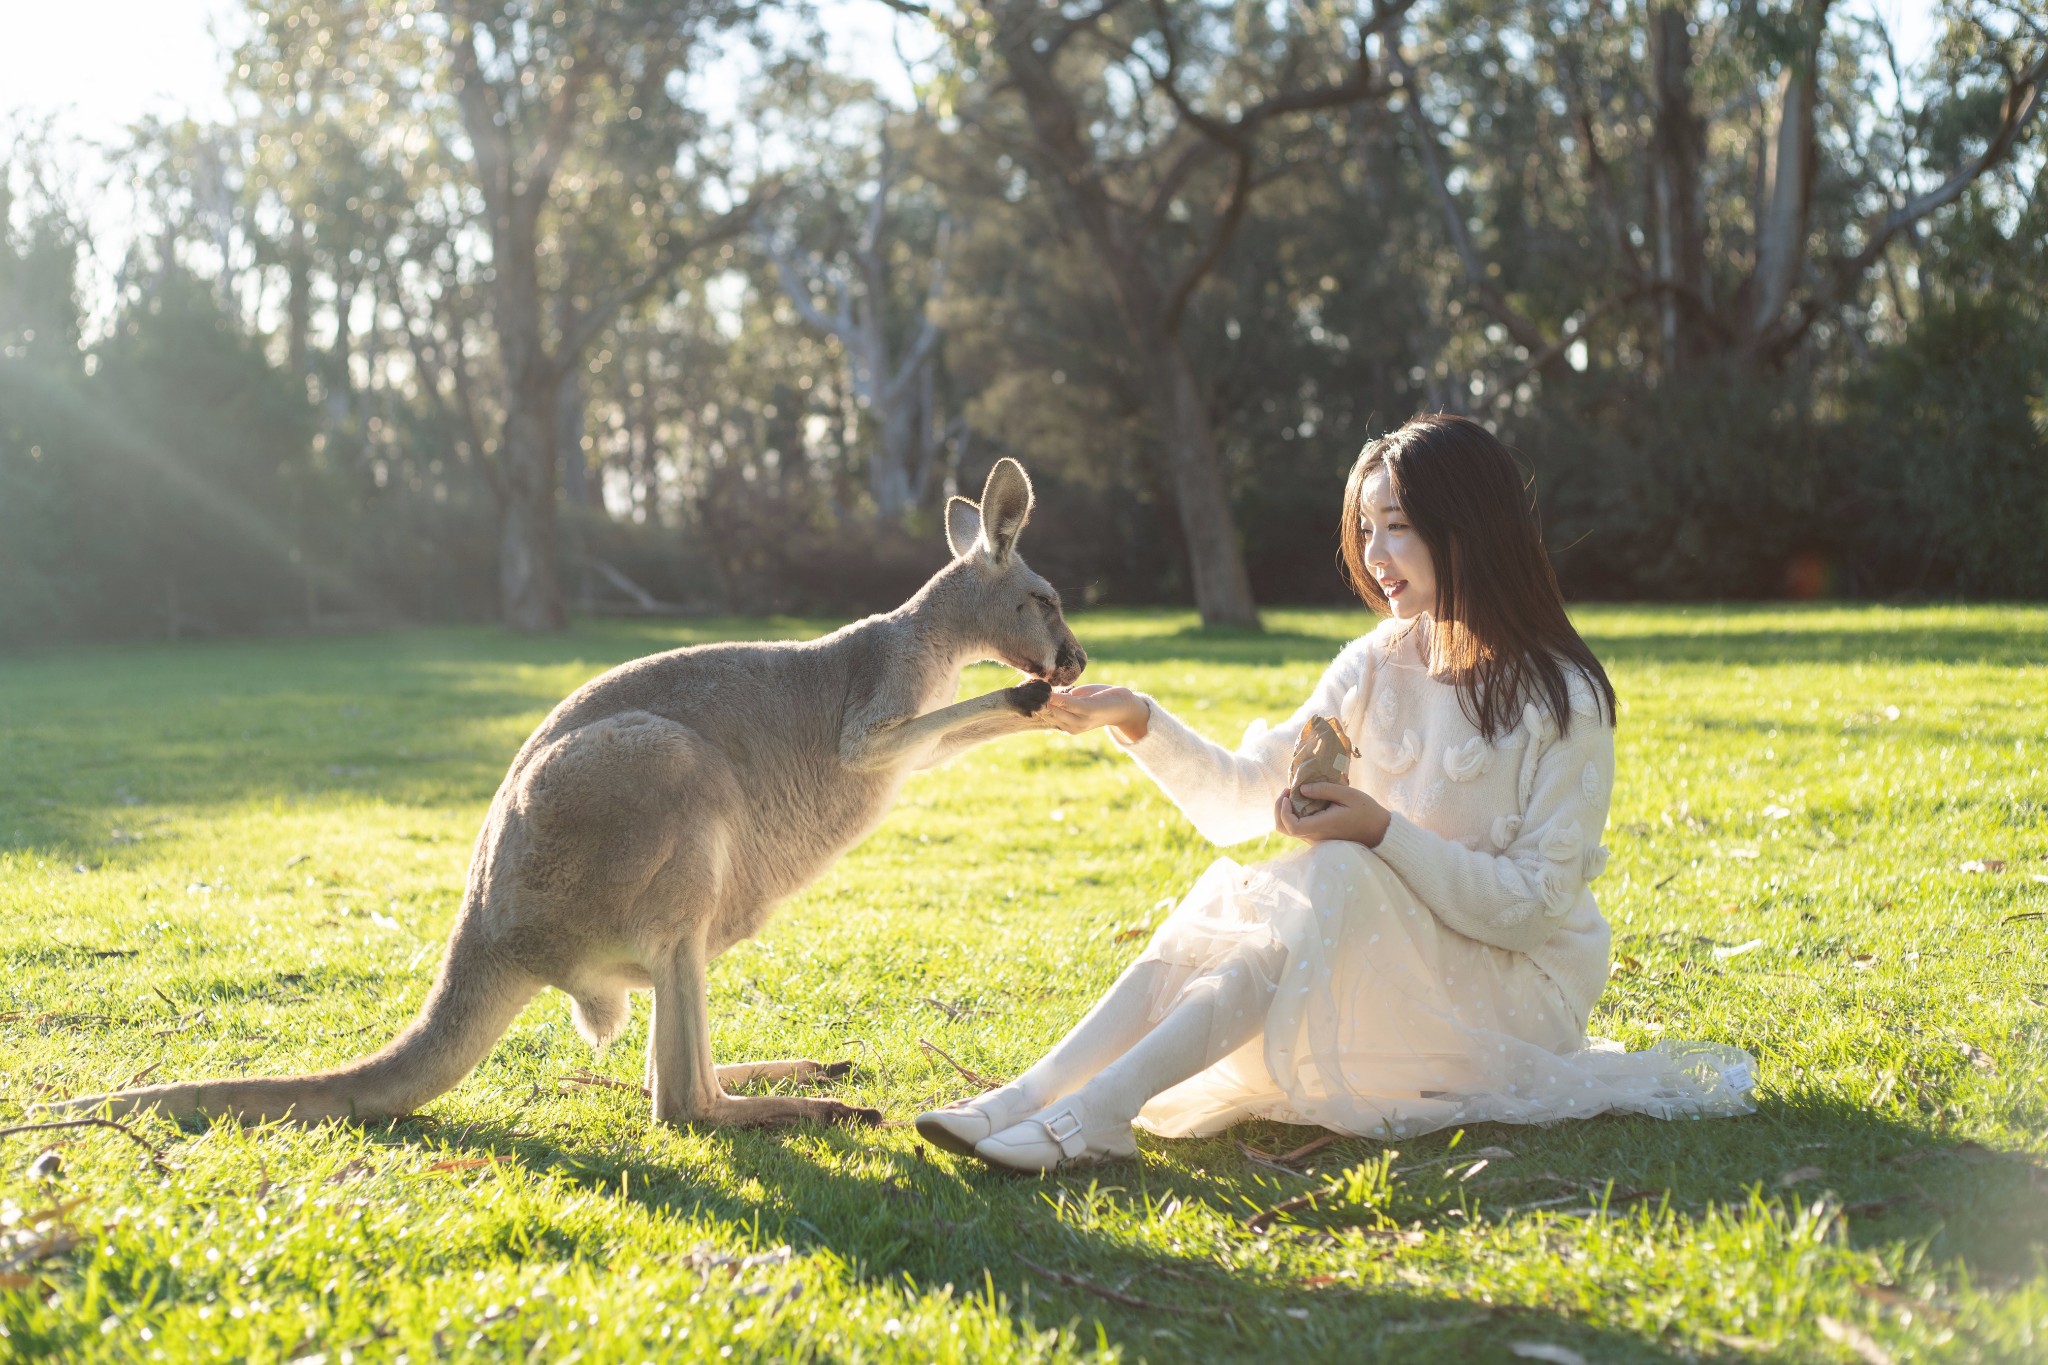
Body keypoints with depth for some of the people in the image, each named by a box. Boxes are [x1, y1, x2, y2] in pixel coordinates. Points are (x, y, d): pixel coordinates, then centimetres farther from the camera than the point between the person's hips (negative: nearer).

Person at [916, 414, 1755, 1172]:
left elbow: (1534, 906, -16)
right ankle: (1030, 1096, -34)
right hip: (1382, 960, 6)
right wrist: (1139, 723, -14)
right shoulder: (1374, 668, 4)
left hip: (1518, 984, -6)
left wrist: (1382, 832, -25)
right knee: (1224, 900, -19)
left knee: (1337, 877, -30)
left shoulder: (1561, 699, -12)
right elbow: (1240, 799, 0)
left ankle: (1100, 1110, -43)